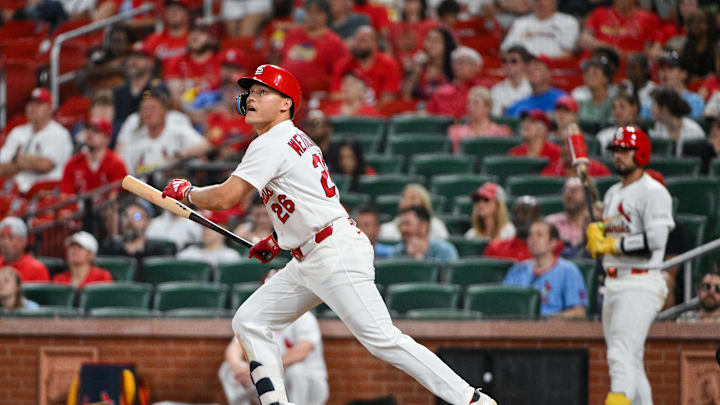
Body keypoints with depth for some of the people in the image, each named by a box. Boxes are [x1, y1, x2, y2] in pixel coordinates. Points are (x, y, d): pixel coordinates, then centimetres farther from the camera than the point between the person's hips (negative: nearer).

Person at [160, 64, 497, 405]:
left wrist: (186, 192, 1)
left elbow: (224, 198, -16)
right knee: (249, 322, 9)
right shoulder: (297, 141, 18)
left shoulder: (272, 143, -12)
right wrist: (278, 239, 24)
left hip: (337, 255, -11)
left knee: (382, 340, -15)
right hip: (308, 261, 11)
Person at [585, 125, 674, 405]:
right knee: (630, 362, 11)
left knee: (622, 355, -20)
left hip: (640, 285, -9)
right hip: (613, 285, 9)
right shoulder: (613, 193, 19)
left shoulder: (652, 192, -9)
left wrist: (613, 244, -15)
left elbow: (655, 240, -21)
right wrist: (595, 231, 1)